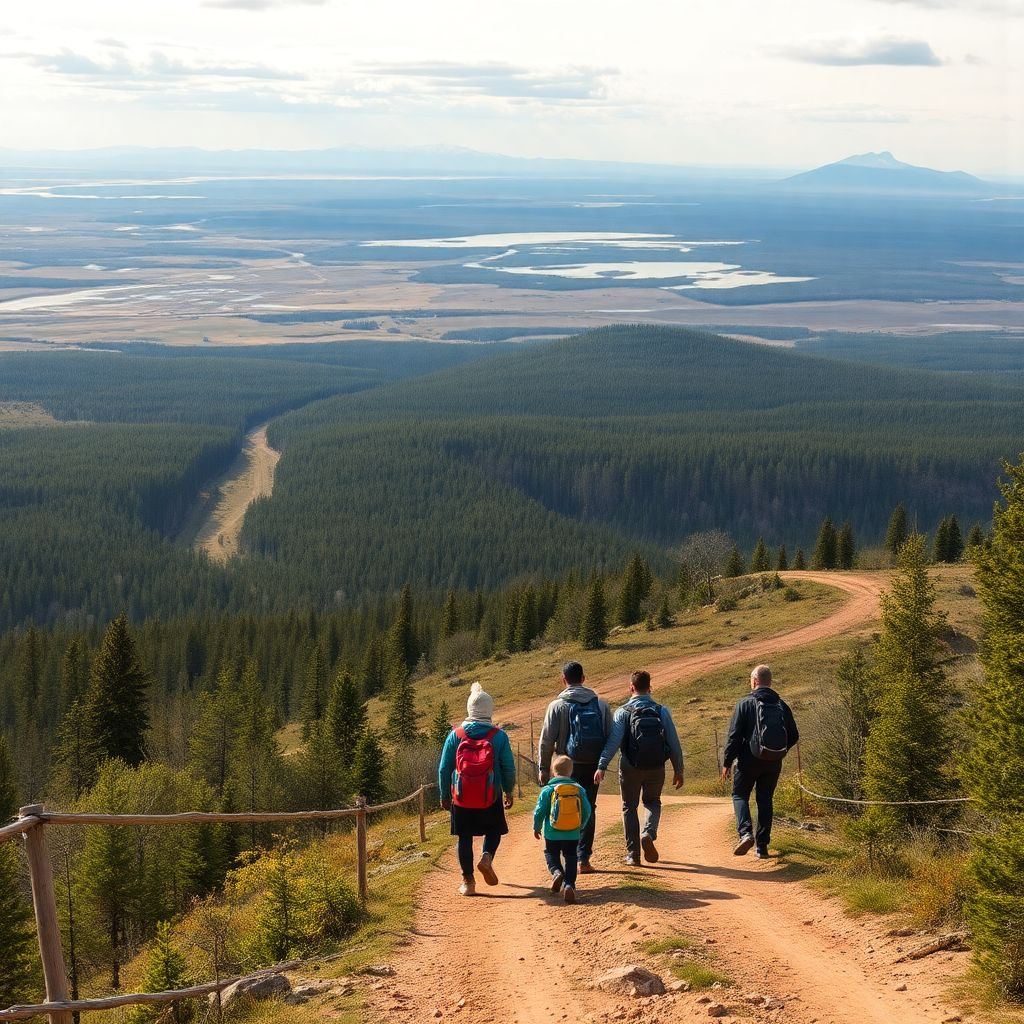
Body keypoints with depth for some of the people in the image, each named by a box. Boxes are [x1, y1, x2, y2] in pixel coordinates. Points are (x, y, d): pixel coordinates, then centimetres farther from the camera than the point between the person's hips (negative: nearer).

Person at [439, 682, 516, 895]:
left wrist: (445, 795, 14)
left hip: (462, 799, 1)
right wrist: (509, 792, 15)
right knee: (494, 830, 20)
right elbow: (509, 768, -1)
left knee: (465, 838, 11)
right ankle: (487, 857, -8)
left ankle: (468, 881, 11)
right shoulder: (499, 736, -5)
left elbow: (444, 768, 2)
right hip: (491, 798, -1)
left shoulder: (455, 735, -2)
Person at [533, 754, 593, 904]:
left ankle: (556, 872, -11)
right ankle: (569, 884, -7)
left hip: (552, 834, -1)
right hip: (573, 835, 2)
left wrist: (536, 828, 12)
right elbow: (587, 811, 5)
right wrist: (581, 826, 23)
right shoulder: (579, 789, 1)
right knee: (570, 858, 9)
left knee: (551, 853, 18)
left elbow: (539, 811, -5)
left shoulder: (548, 790, -6)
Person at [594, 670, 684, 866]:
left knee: (629, 807, 14)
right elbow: (674, 743, 1)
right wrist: (678, 770, 8)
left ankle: (633, 854, 13)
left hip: (631, 768, -1)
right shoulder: (662, 711, 2)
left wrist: (602, 766, -19)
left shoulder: (623, 712, -4)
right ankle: (648, 834, -5)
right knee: (652, 802, 23)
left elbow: (613, 741, -15)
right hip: (656, 768, 1)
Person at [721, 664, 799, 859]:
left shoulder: (745, 703, -7)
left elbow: (734, 736, -10)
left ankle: (745, 832, -14)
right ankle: (762, 846, 11)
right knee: (765, 800, 13)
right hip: (774, 763, 4)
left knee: (740, 794, 11)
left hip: (749, 760, -4)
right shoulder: (781, 705, 5)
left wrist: (727, 762, -4)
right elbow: (793, 736, 9)